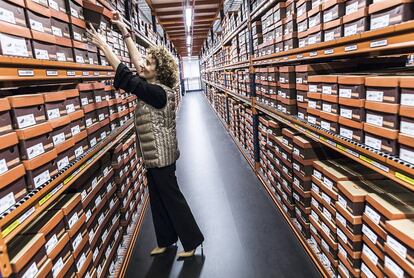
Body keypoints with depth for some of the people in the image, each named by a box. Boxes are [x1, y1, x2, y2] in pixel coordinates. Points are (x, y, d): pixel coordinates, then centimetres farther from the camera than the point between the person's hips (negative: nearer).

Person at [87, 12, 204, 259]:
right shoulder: (155, 88, 6)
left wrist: (104, 46, -13)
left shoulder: (159, 93, -20)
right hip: (154, 155, 9)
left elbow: (126, 77, -20)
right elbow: (136, 63, 11)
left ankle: (192, 241, 19)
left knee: (172, 198, 2)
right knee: (158, 199, 17)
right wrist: (125, 32, 12)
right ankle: (166, 240, 33)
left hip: (161, 156, -9)